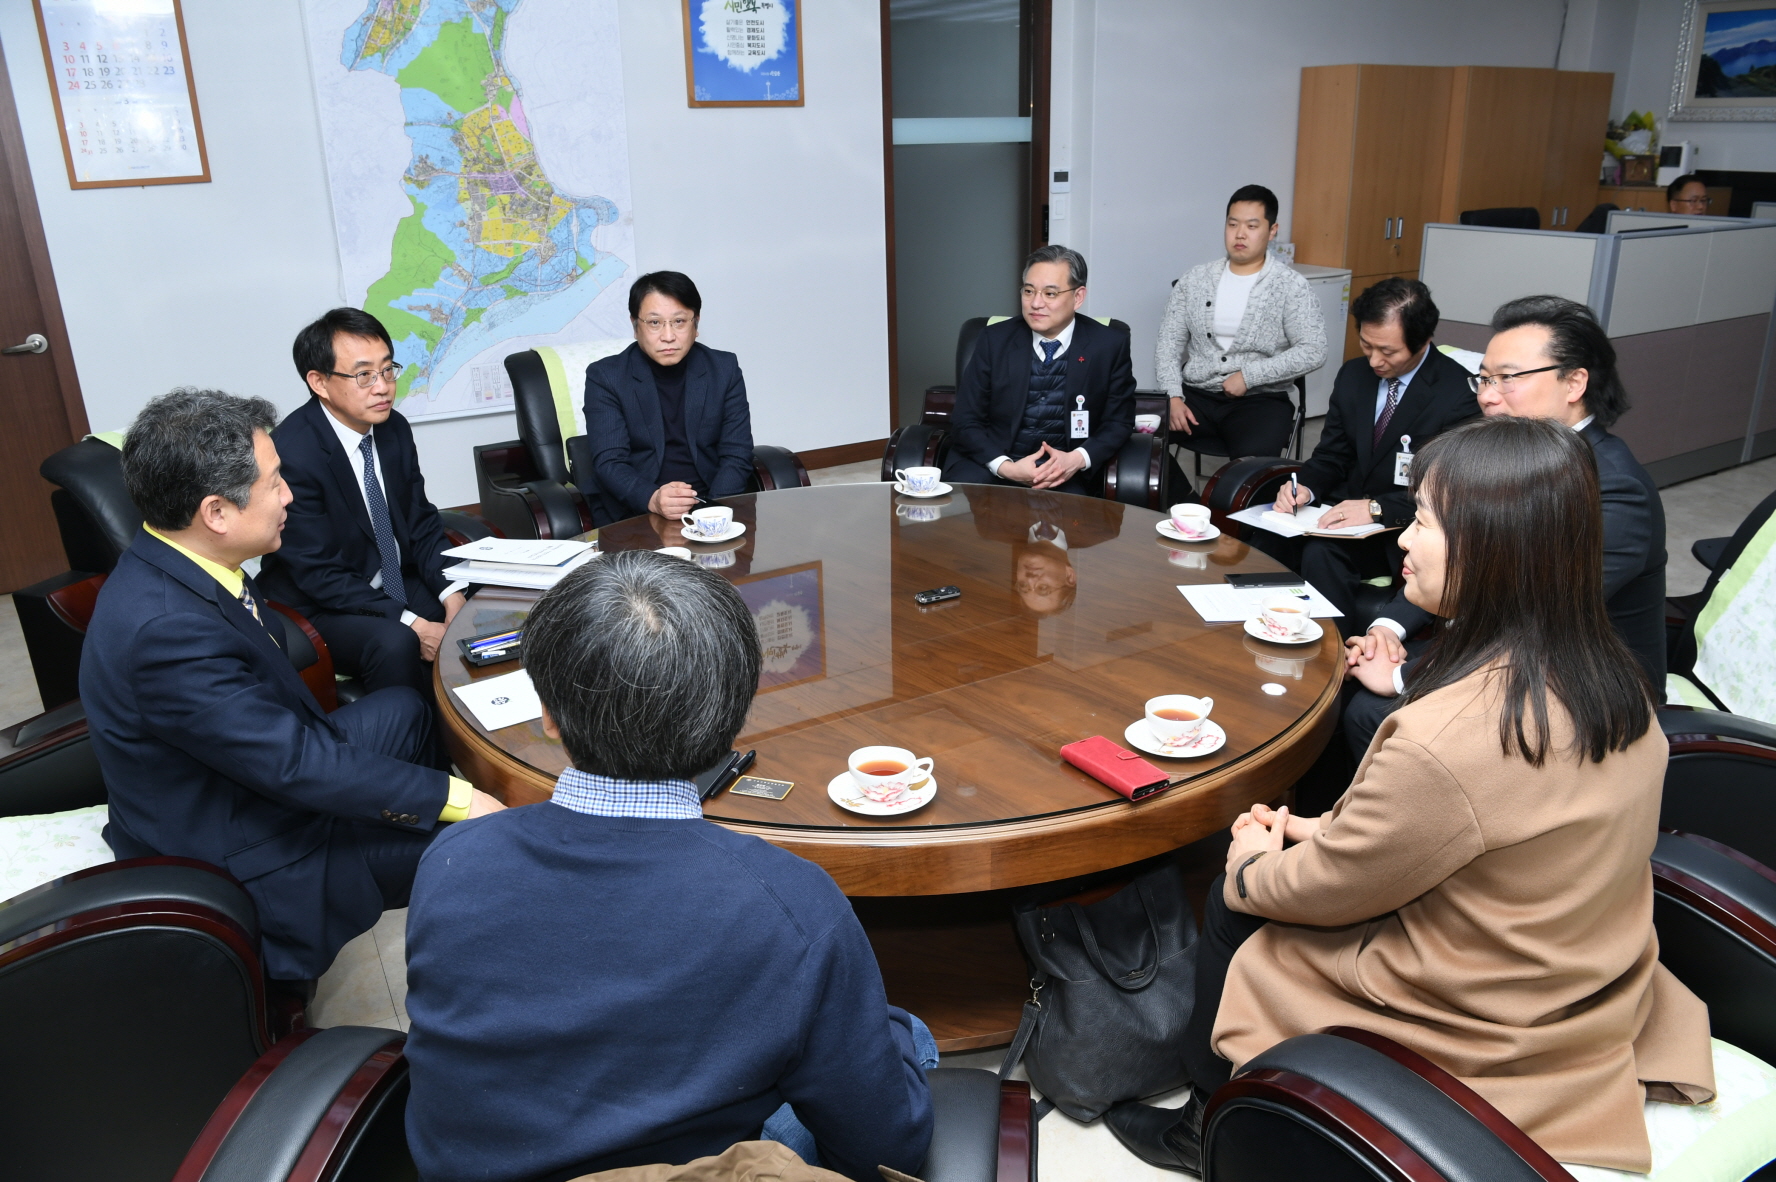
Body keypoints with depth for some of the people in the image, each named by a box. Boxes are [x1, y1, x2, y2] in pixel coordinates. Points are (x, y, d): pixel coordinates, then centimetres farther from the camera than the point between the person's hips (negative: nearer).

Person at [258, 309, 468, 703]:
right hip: (321, 607, -6)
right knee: (394, 644, -33)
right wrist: (409, 623, -28)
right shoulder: (290, 453, -22)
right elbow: (319, 574, -21)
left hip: (399, 582, 6)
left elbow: (421, 523, 5)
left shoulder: (394, 428, -1)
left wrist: (452, 592, -13)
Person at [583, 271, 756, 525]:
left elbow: (736, 457, 3)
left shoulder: (724, 369, 7)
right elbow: (608, 462, -7)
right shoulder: (605, 376, 2)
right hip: (633, 516, -3)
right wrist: (653, 500, -27)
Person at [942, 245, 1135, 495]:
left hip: (1066, 473, 0)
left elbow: (1119, 422, 5)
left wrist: (1078, 459, -16)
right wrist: (1006, 467, -18)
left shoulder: (1110, 345, 0)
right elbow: (965, 422, 0)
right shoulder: (994, 340, 1)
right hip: (993, 461, 0)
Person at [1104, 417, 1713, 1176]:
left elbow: (1328, 889, -17)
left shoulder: (1443, 740, -34)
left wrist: (1250, 868, 3)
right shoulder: (1614, 684, -8)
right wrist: (1335, 827, 6)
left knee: (1237, 906, 11)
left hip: (1480, 1038, -8)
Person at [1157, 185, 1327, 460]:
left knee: (1253, 462, -33)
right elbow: (1169, 342, 6)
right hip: (1196, 394, 3)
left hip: (1261, 399, -3)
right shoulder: (1195, 278, 9)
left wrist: (1249, 375, -15)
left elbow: (1312, 352, -8)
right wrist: (1174, 396, -10)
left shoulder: (1290, 285, 0)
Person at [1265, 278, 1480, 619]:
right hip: (1345, 510, 6)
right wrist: (1306, 487, -11)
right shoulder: (1353, 375, 7)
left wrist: (1376, 508, -29)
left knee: (1320, 553, -33)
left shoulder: (1460, 393, -12)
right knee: (1269, 538, -24)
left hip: (1402, 528, -5)